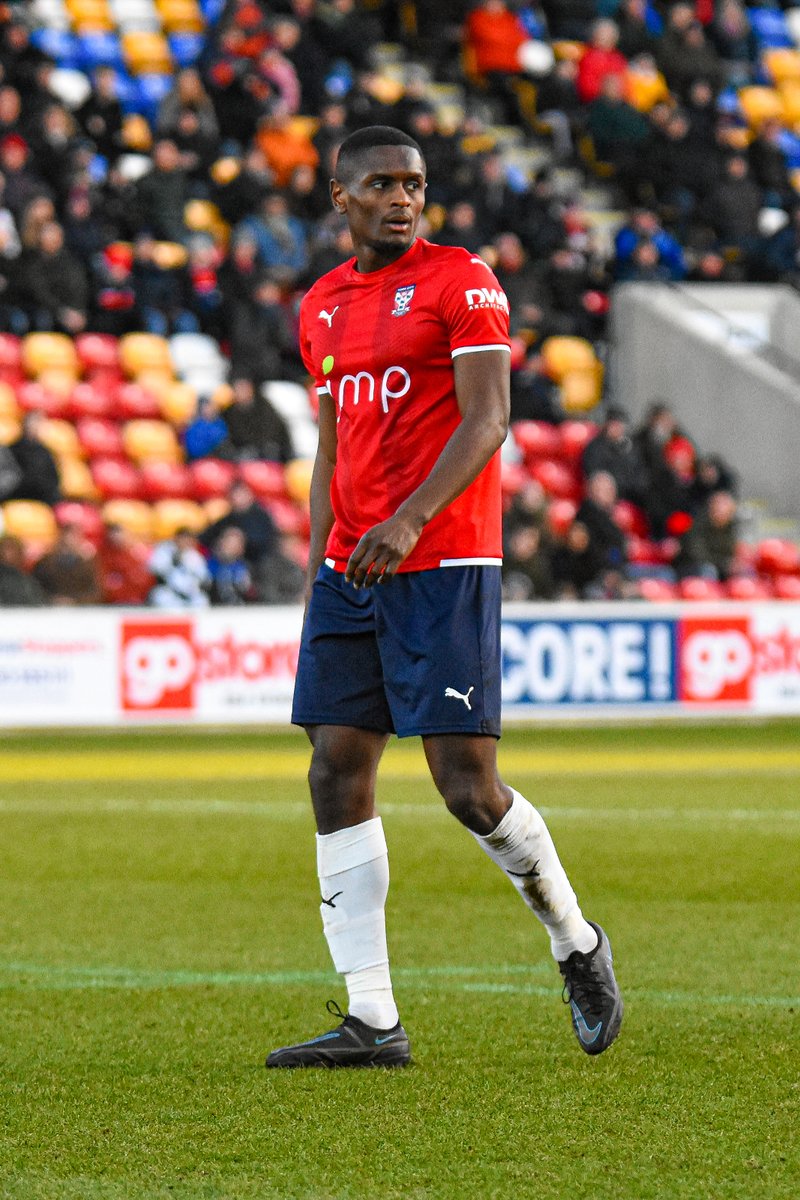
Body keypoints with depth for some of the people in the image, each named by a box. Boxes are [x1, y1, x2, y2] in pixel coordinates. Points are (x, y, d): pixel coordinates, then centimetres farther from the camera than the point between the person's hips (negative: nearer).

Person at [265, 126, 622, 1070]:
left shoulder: (461, 282, -4)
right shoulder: (323, 307, 16)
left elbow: (487, 421, -12)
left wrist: (410, 520, -24)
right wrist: (315, 571, 14)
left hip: (443, 566, -6)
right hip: (350, 571, 7)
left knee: (469, 787, -8)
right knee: (337, 778, -1)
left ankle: (577, 946, 17)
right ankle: (371, 1020, 1)